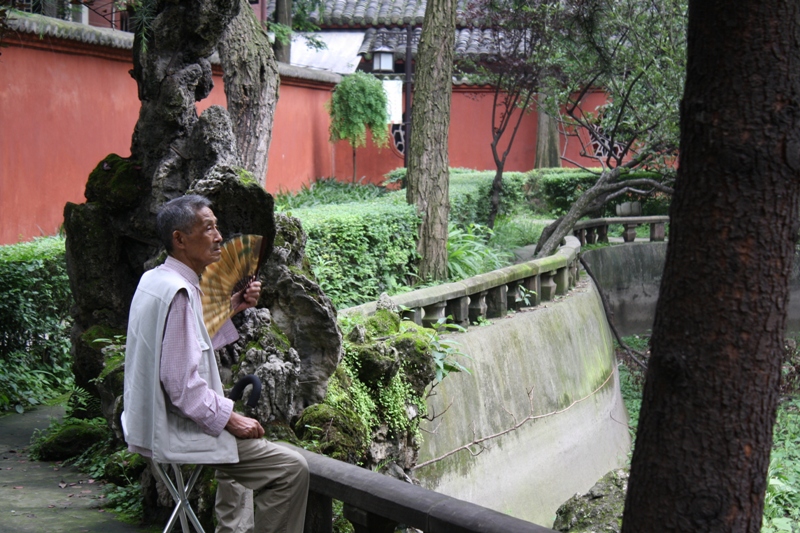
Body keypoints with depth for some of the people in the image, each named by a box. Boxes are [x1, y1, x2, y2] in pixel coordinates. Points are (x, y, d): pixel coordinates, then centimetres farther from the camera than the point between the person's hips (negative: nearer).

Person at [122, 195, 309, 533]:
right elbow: (182, 384, -26)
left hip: (151, 422, 11)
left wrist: (230, 309, 11)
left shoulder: (154, 280, 9)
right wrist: (230, 419, -17)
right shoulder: (178, 293, -22)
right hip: (176, 431, -11)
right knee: (292, 469, -10)